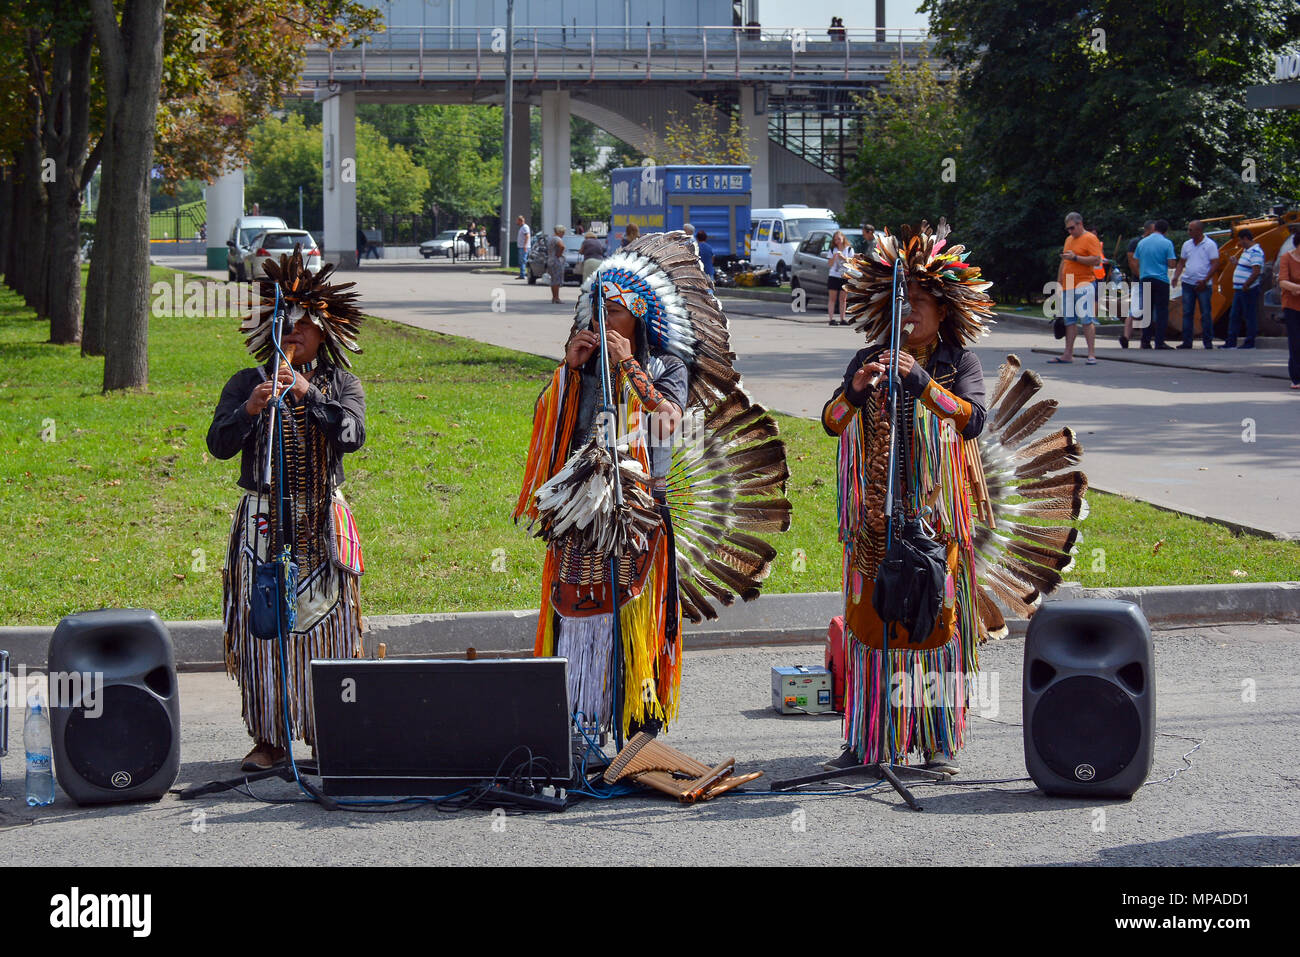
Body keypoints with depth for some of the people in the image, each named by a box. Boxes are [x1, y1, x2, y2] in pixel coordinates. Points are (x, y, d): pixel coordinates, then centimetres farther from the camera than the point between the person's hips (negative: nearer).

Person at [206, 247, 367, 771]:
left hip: (323, 524, 0)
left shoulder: (342, 384, 6)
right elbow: (219, 444, -7)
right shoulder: (247, 383, 5)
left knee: (327, 628, 0)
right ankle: (268, 738, 4)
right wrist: (251, 408, -24)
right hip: (263, 521, 0)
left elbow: (352, 435, -12)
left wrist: (308, 394, -22)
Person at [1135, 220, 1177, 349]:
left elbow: (1136, 263, 12)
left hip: (1145, 279, 4)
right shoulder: (1167, 243, -6)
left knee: (1146, 311, 9)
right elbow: (1172, 264, -11)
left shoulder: (1142, 243, 8)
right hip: (1160, 280, -4)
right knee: (1161, 311, -1)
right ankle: (1159, 342, -6)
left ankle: (1145, 341, 8)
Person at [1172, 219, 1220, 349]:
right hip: (1188, 283, 5)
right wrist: (1176, 276, 0)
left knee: (1205, 314, -2)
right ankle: (1187, 342, 7)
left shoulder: (1210, 245, -5)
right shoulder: (1187, 245, 11)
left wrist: (1205, 281, -15)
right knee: (1187, 313, 3)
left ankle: (1208, 342, 4)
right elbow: (1181, 263, 17)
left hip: (1203, 285, -5)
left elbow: (1215, 265, -8)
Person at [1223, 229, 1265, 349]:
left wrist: (1246, 286, -22)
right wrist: (1236, 263, 18)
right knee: (1234, 316, 10)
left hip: (1249, 291, -10)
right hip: (1239, 290, 10)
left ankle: (1250, 343, 4)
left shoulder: (1256, 252, -16)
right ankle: (1231, 342, 14)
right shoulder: (1246, 251, 17)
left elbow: (1256, 272, -23)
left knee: (1250, 317, -2)